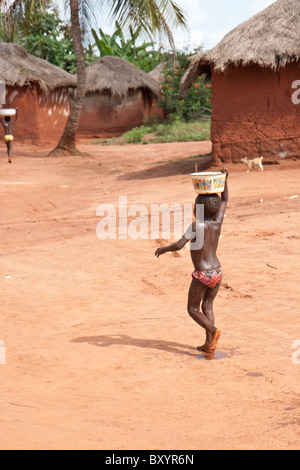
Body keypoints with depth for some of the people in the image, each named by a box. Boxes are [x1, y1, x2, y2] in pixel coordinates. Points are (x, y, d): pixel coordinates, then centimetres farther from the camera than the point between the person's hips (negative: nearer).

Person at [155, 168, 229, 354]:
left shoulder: (197, 226, -17)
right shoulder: (217, 223, -1)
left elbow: (179, 245, -23)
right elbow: (224, 200, 13)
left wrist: (163, 249, -5)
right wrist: (224, 178, 12)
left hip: (202, 276, -6)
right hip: (217, 272, 6)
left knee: (193, 309, 9)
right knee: (207, 306, 16)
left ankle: (212, 330, -13)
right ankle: (209, 344, 12)